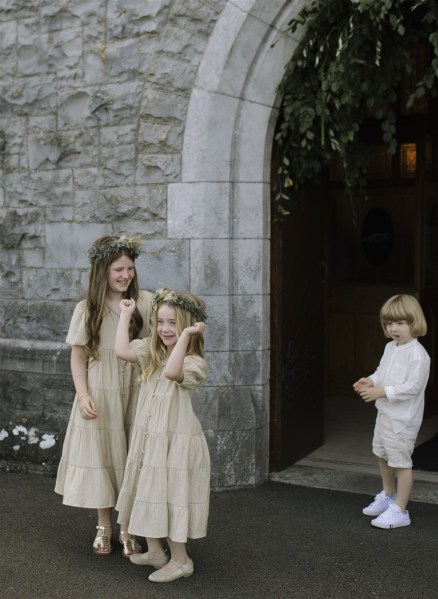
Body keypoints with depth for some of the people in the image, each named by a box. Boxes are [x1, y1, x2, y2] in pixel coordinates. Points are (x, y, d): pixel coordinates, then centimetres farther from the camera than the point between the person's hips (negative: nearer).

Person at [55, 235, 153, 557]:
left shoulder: (146, 302, -2)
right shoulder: (87, 310, -1)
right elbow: (78, 357, 1)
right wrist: (83, 395, -9)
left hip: (134, 394, 0)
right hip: (100, 396, 0)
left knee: (131, 459, 6)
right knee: (102, 457, 9)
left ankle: (128, 529, 20)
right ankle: (104, 527, 26)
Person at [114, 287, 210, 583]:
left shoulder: (194, 362, -18)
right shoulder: (152, 353, 5)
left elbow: (171, 372, -37)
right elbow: (122, 350, -4)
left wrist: (185, 335, -36)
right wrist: (125, 315, 3)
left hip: (176, 441, -8)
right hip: (147, 438, 8)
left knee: (170, 497, 0)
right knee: (148, 494, 18)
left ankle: (181, 560, 15)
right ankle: (155, 551, 35)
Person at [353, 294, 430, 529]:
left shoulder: (417, 354, -22)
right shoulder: (390, 348, 7)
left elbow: (413, 386, -27)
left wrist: (382, 392, -27)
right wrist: (369, 381, -3)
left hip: (403, 418, -10)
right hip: (385, 412, 10)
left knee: (400, 461, -1)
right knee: (382, 455, 24)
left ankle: (400, 511, 10)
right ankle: (387, 496, 45)